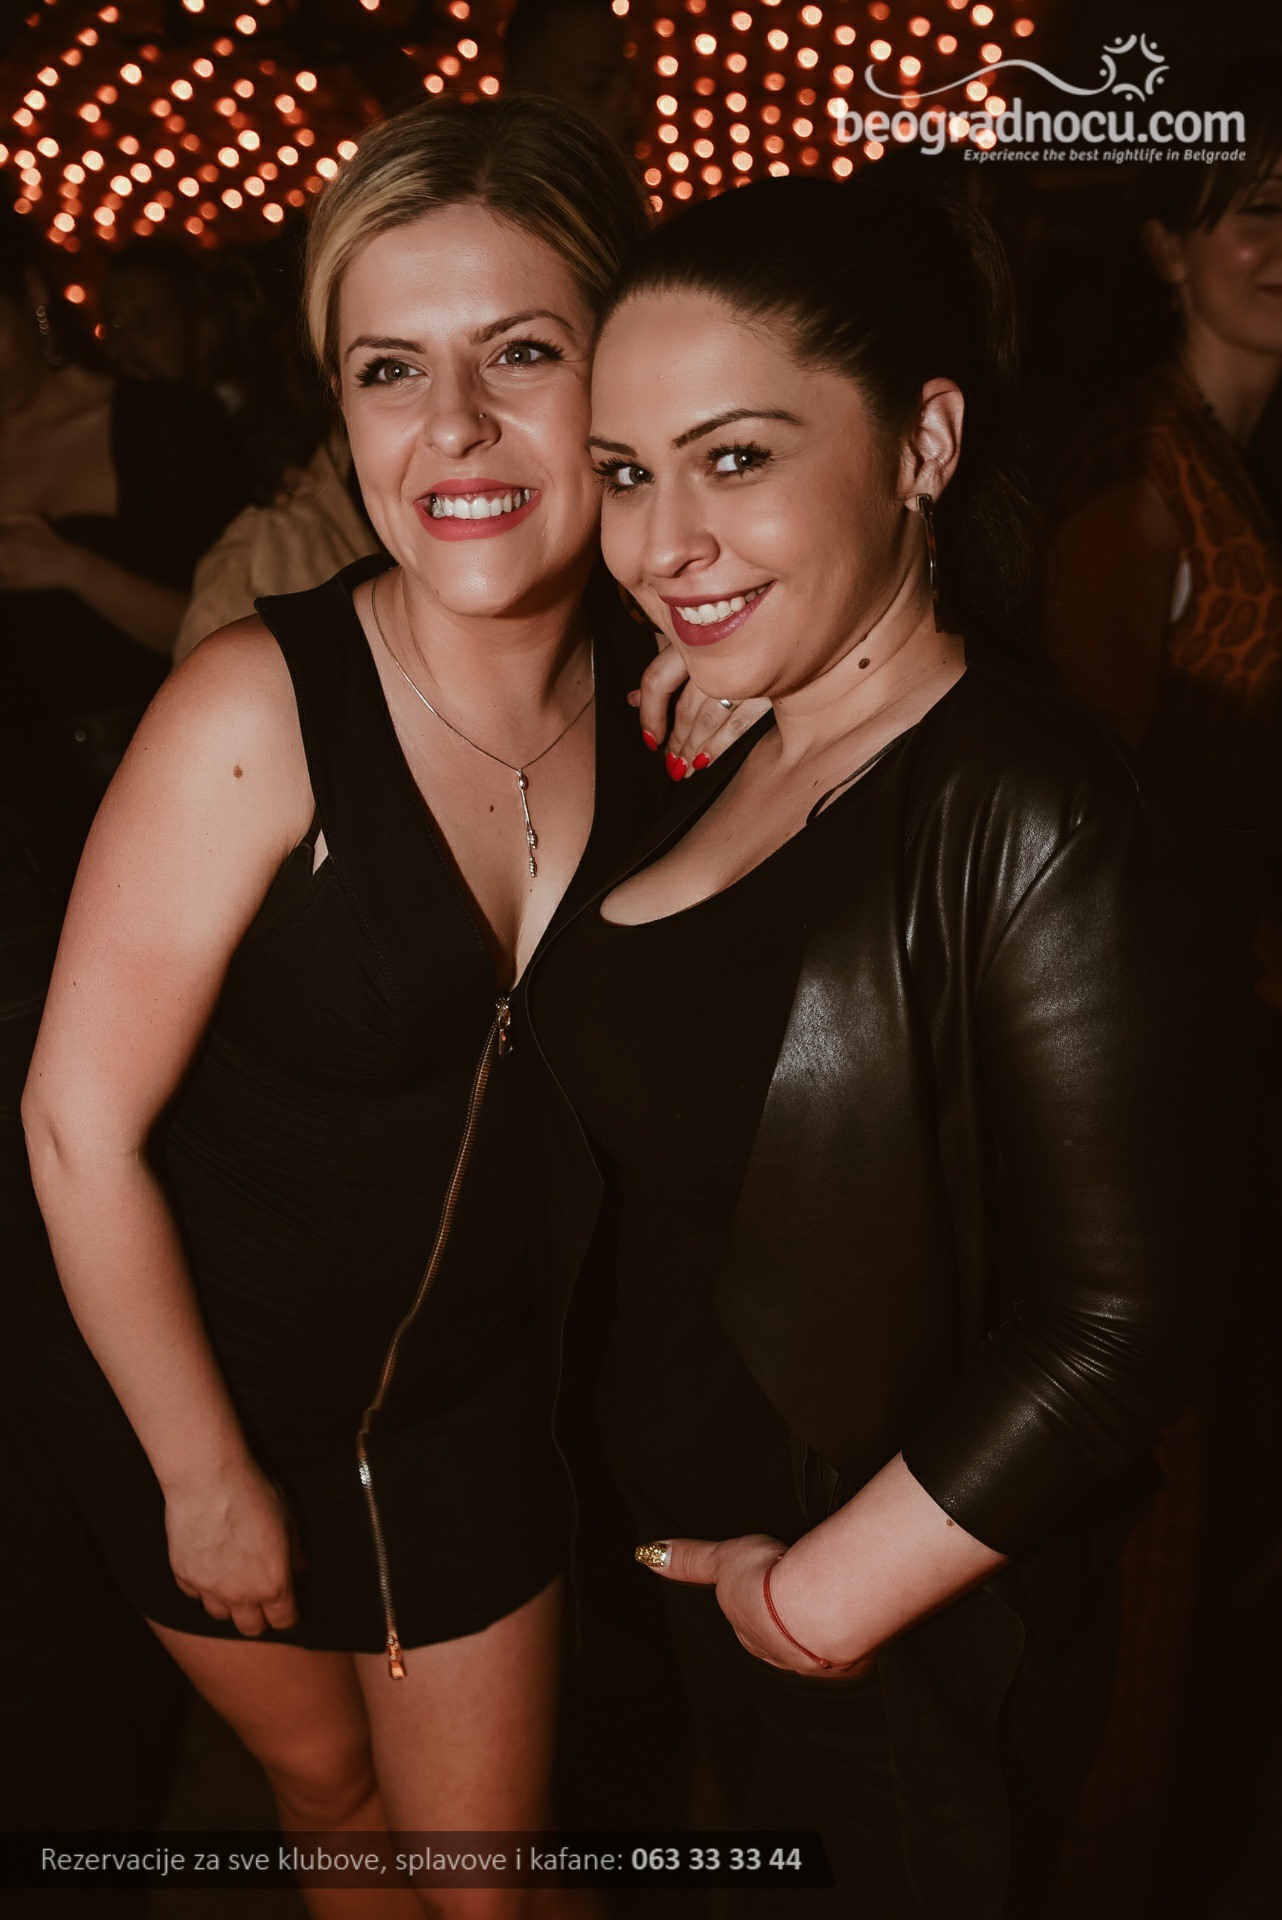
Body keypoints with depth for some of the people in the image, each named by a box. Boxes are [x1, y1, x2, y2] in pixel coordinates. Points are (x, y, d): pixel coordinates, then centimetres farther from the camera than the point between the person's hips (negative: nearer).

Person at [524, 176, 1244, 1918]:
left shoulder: (1046, 828, -26)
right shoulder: (708, 764, -1)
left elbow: (1117, 1324, -25)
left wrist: (827, 1593, -16)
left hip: (916, 1638, -6)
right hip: (694, 1554, 7)